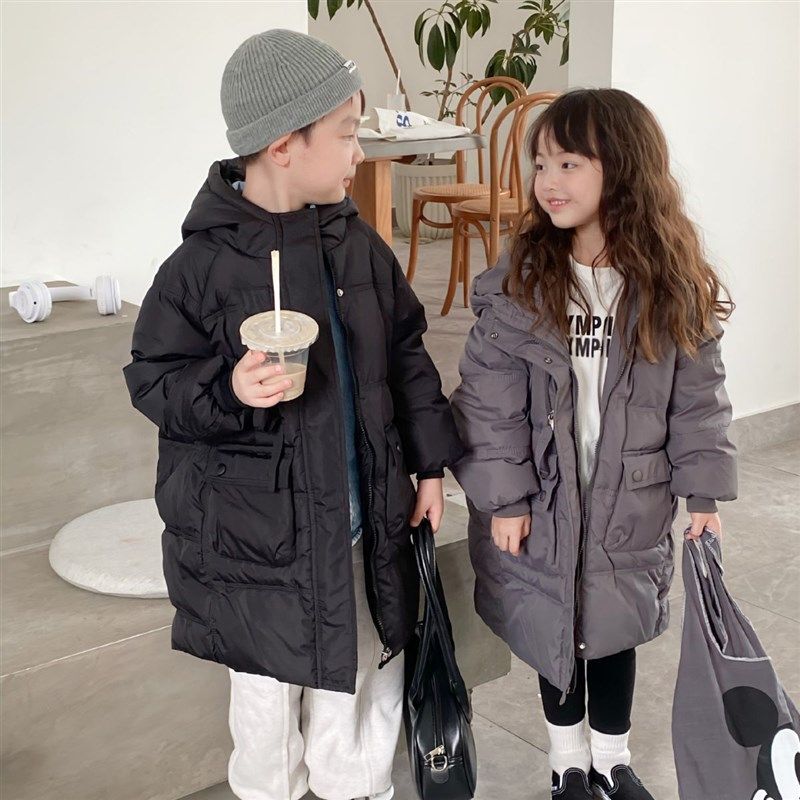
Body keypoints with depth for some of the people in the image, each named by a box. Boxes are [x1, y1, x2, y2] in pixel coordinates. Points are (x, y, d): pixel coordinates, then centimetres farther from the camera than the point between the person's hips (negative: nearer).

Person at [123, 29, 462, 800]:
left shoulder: (357, 244, -1)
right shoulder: (203, 264, -15)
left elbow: (406, 355, 9)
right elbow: (153, 379, -9)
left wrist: (430, 461, 10)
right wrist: (229, 390, -29)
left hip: (362, 525, 5)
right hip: (259, 537, -4)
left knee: (367, 678, 19)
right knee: (269, 695, 14)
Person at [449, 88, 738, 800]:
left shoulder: (675, 289, -8)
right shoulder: (517, 283, -12)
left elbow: (698, 398, -1)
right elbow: (489, 398, -11)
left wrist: (703, 490, -3)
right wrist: (503, 495, -12)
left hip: (630, 501, 1)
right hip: (543, 500, -1)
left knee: (614, 630, 18)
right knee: (555, 628, 15)